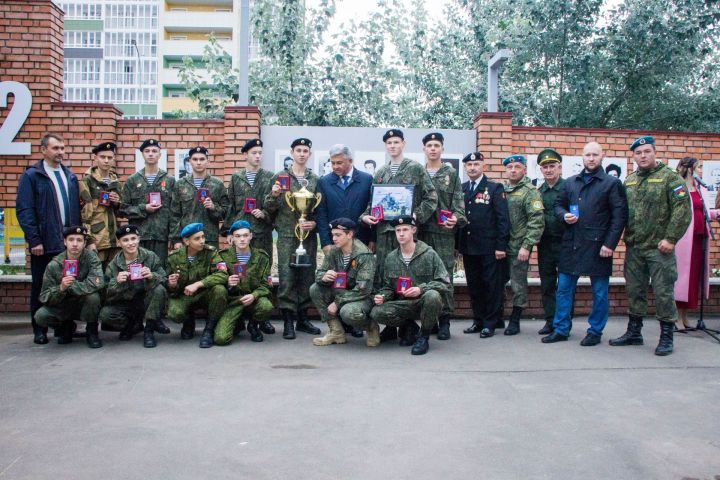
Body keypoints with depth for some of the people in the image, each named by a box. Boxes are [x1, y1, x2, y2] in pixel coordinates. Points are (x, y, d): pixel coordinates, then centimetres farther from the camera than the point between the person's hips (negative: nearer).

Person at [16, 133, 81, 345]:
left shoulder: (70, 176, 14)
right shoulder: (32, 175, -1)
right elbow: (24, 210, -8)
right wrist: (34, 240, -14)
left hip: (70, 241, 4)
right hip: (44, 243, -4)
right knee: (41, 287, 6)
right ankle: (39, 330, 16)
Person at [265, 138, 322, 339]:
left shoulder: (315, 179, 10)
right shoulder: (280, 177, 4)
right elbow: (270, 208, 5)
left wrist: (315, 223, -6)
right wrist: (273, 195, -15)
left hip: (309, 235, 2)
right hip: (287, 234, -2)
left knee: (307, 277, 7)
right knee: (287, 278, -4)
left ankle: (303, 319, 18)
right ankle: (288, 321, 4)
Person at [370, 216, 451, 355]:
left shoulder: (429, 254, -5)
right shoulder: (391, 258, 8)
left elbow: (445, 283, -8)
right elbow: (387, 287, 16)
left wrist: (421, 289, -22)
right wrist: (382, 296, -7)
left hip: (424, 302, -3)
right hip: (402, 304, 3)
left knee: (432, 295, -38)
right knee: (376, 313, -24)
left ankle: (424, 336, -11)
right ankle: (409, 327, 7)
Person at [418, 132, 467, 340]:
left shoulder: (451, 174, 9)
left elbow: (458, 201, 2)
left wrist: (456, 218, -16)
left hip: (444, 231, -2)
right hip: (421, 231, 2)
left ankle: (444, 320, 4)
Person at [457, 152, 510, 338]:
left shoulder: (495, 188, -1)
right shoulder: (461, 189, 11)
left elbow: (502, 218, -6)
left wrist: (501, 246, -13)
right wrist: (456, 244, 5)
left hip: (489, 248, -4)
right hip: (468, 247, 4)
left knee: (492, 285, 1)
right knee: (474, 286, 10)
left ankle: (490, 323, 11)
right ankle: (478, 320, 20)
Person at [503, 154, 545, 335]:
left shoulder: (530, 191, -6)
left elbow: (537, 221, -13)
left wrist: (527, 246, -19)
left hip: (519, 247, -5)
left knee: (518, 284, 4)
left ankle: (515, 321, 15)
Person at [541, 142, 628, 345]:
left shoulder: (612, 183, -1)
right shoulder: (570, 182, 12)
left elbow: (619, 216, -6)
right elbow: (558, 205, 20)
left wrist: (610, 244, -14)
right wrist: (564, 215, -4)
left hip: (597, 246, -4)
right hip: (571, 244, 4)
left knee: (600, 292, 5)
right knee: (564, 288, 8)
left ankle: (595, 332, 17)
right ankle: (561, 329, 18)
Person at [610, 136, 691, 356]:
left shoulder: (670, 178, -5)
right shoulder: (628, 181, 13)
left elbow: (682, 210, -12)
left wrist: (670, 238, -16)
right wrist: (625, 237, 6)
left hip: (659, 248, -6)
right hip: (633, 248, 6)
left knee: (663, 292, 0)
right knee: (634, 291, 13)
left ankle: (666, 337, 11)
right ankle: (634, 332, 25)